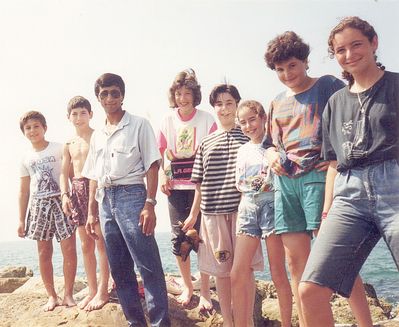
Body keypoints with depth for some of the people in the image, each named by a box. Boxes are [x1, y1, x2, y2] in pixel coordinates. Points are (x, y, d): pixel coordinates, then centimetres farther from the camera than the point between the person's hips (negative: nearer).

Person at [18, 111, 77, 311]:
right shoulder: (25, 158, 11)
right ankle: (52, 296, 15)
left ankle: (68, 294, 6)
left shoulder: (59, 148, 1)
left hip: (61, 201, -3)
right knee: (44, 252, 4)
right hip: (38, 205, 3)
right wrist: (21, 220, 10)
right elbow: (24, 191, 13)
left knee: (69, 249, -6)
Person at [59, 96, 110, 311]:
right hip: (78, 191, 6)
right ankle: (92, 290, 19)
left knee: (101, 242, -4)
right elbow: (65, 173, 15)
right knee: (86, 245, 10)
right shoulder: (69, 145, 17)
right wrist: (65, 194, 0)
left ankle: (103, 291, 5)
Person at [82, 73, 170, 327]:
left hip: (131, 194, -6)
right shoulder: (97, 135, 18)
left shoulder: (139, 125, 1)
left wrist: (149, 204, -15)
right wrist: (92, 212, 14)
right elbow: (94, 176, 19)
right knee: (119, 267, 9)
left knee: (148, 264, -8)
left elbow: (152, 166, -6)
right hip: (105, 199, 6)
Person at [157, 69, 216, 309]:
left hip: (200, 185, -3)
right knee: (179, 237, 6)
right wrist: (162, 176, -2)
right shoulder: (167, 121, 6)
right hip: (176, 186, 3)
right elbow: (160, 153, 13)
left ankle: (205, 292, 12)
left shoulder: (206, 120, -2)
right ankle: (187, 286, 24)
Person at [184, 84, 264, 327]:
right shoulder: (206, 143, 11)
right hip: (213, 212, 3)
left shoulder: (247, 137, 4)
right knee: (221, 268, 9)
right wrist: (193, 214, 14)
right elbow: (201, 183, 14)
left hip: (241, 209, -2)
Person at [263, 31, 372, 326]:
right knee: (296, 261, 4)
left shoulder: (328, 86, 5)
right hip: (285, 182, 6)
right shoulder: (278, 103, 21)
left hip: (319, 176, -6)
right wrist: (272, 156, 6)